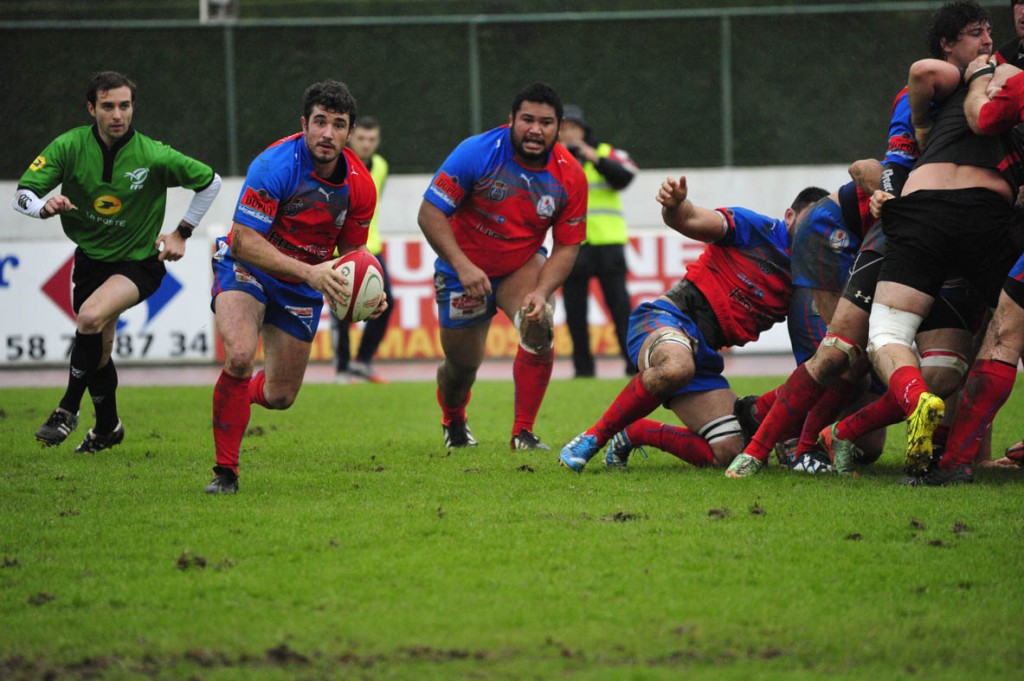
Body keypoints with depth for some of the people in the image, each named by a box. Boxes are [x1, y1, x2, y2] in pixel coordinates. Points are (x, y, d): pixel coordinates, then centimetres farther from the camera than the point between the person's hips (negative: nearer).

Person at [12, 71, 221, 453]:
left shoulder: (153, 156, -18)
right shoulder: (69, 147, -12)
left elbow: (210, 182, -3)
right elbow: (22, 195, -14)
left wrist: (182, 232, -5)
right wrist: (45, 206, -36)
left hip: (138, 262, -4)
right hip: (90, 259, 4)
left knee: (90, 317, -30)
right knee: (98, 353, 13)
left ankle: (69, 408, -15)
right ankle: (107, 428, 38)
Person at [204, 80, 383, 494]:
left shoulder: (359, 186, -12)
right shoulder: (275, 165, -28)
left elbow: (350, 251, 4)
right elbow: (243, 241, -29)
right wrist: (310, 272, -39)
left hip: (302, 288, 5)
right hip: (248, 269, -5)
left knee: (280, 396, 9)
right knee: (240, 355, -32)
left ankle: (240, 395, 48)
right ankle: (225, 472, -19)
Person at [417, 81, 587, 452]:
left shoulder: (570, 177, -16)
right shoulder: (477, 153, -24)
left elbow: (567, 247, -8)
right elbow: (430, 212, -21)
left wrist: (541, 291, -26)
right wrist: (462, 265, -32)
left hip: (522, 266, 1)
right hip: (464, 269, -1)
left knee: (539, 327, -28)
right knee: (462, 364, 8)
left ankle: (523, 433, -13)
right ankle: (453, 423, 46)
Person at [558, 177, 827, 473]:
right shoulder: (755, 228, -1)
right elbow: (690, 220, -15)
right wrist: (674, 205, -38)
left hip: (704, 355, 7)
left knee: (725, 454, -6)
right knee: (676, 366, -44)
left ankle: (634, 433, 18)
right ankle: (594, 436, -23)